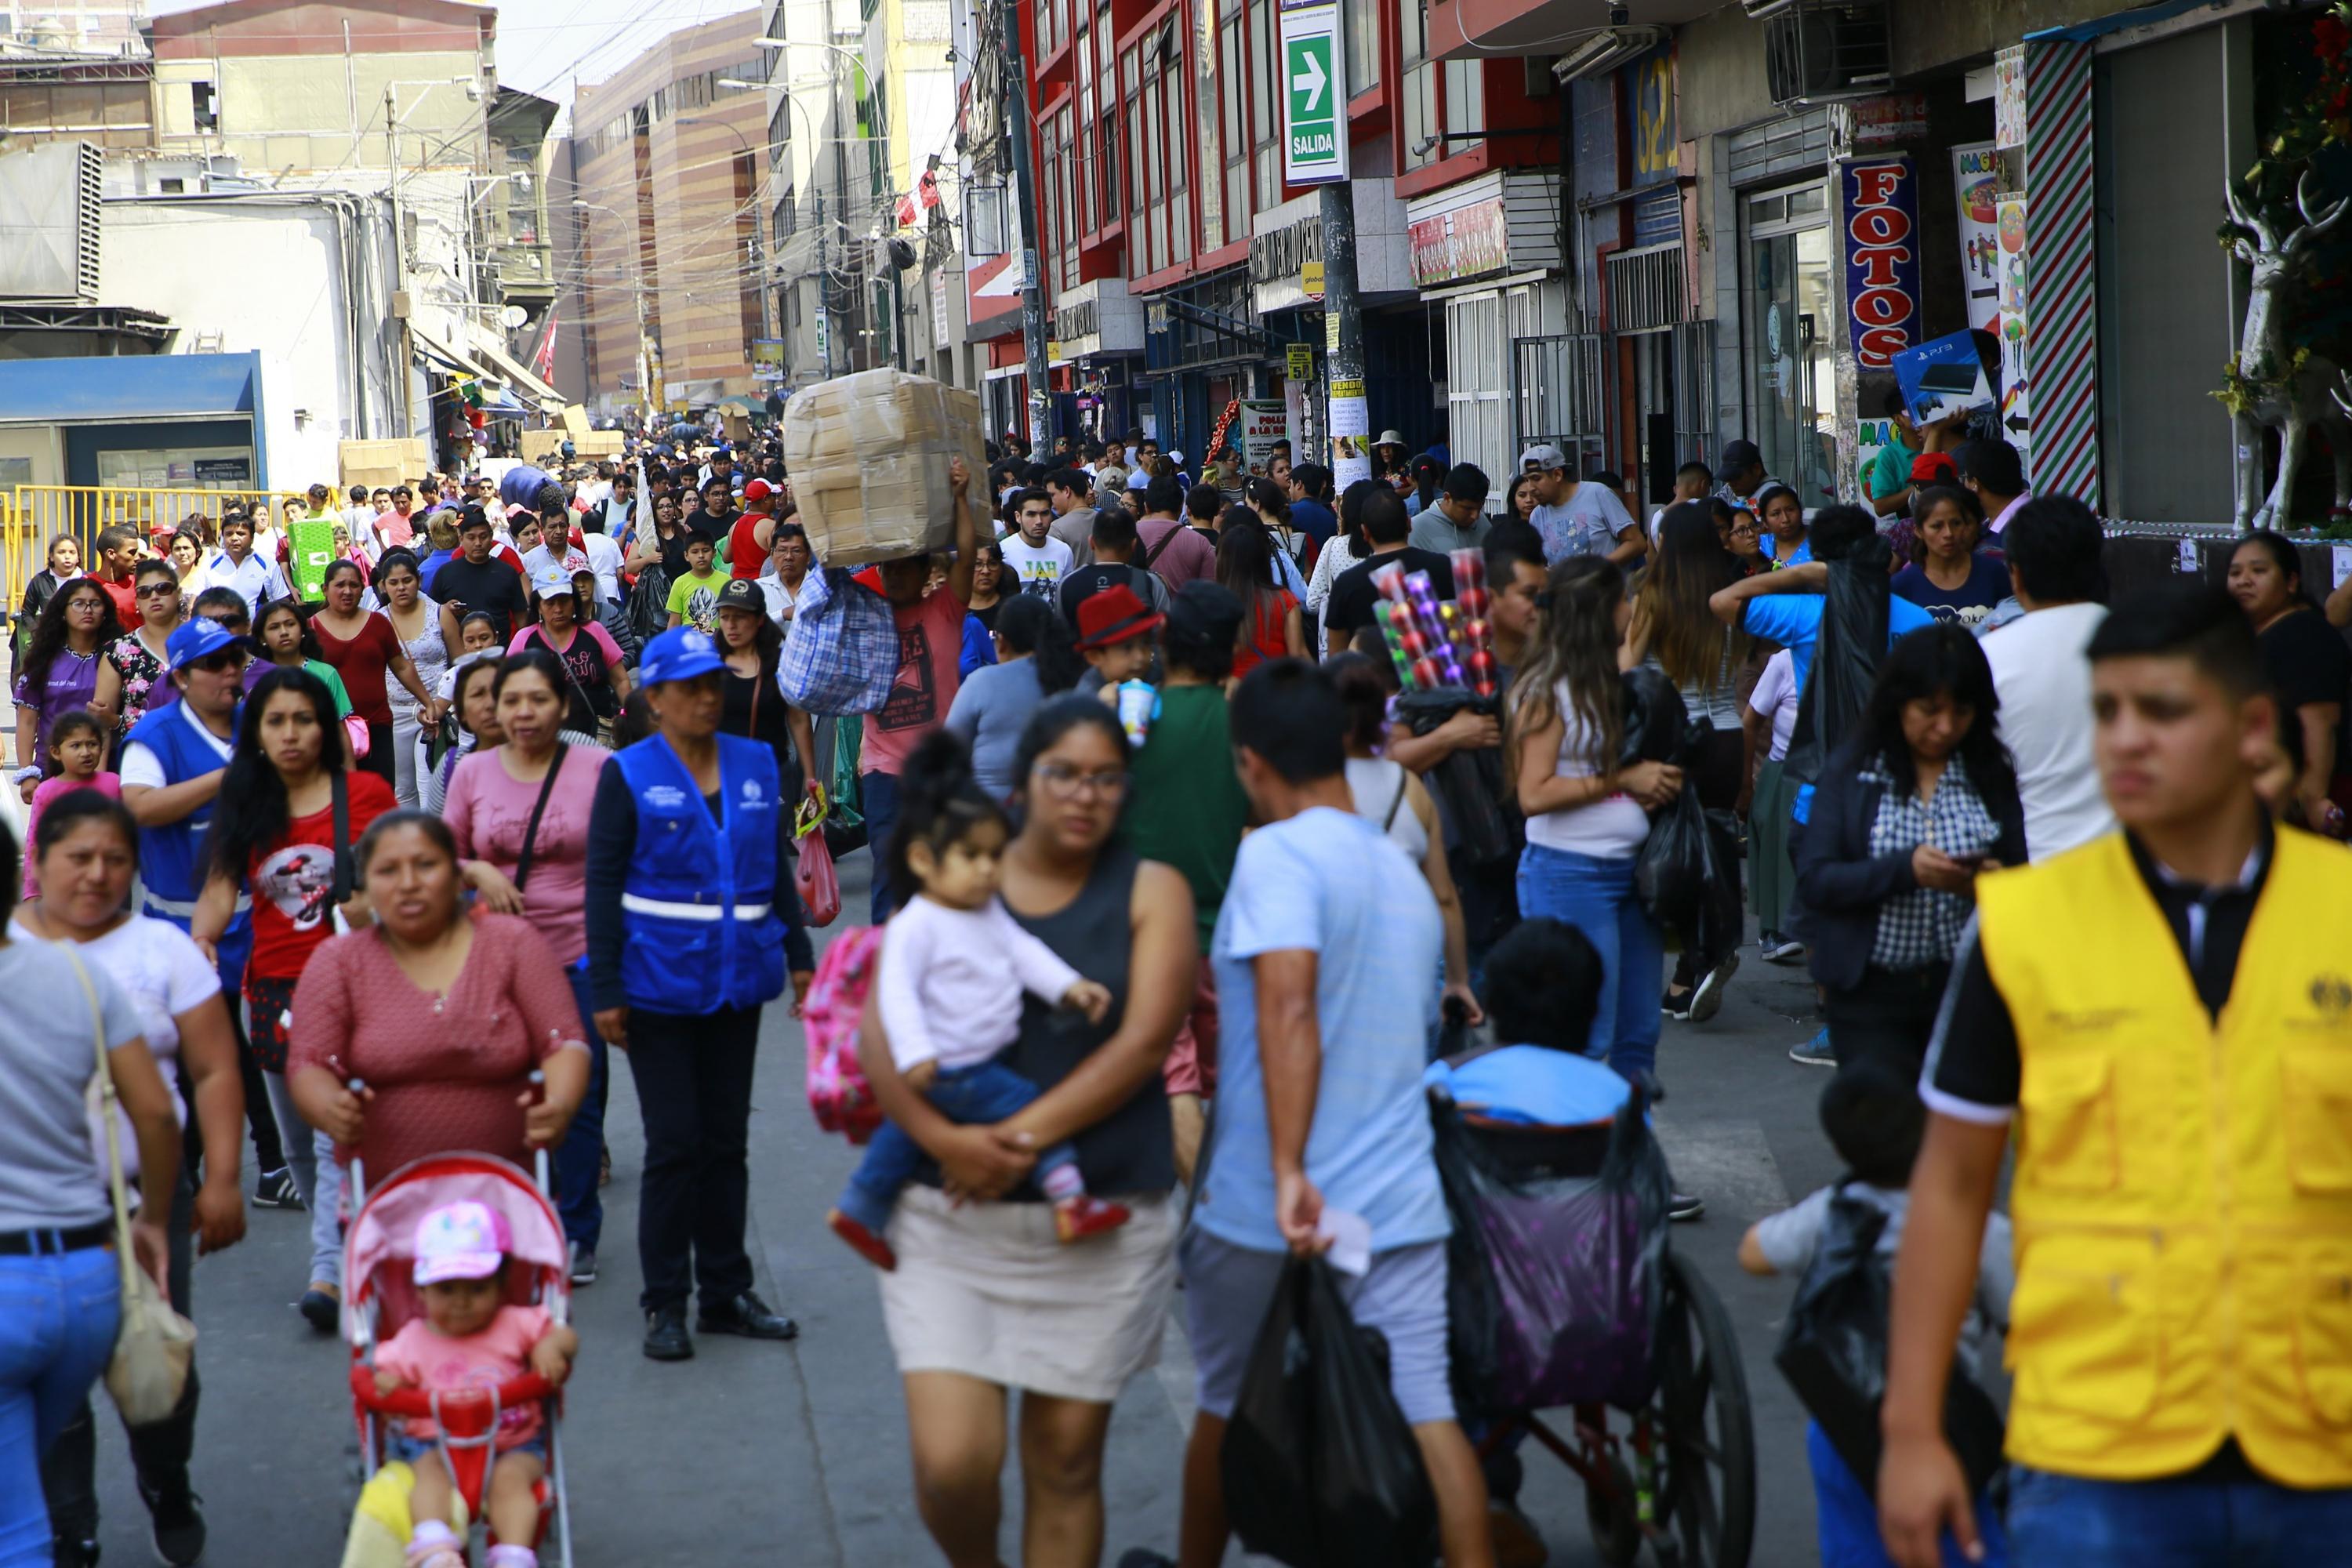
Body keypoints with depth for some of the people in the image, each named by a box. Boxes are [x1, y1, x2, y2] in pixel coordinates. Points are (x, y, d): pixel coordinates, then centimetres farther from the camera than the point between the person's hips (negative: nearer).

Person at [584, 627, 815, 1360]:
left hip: (737, 981, 4)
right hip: (659, 987, -4)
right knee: (675, 1142, -3)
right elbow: (603, 886, -6)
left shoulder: (756, 764, 7)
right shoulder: (628, 776, -4)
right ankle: (664, 1303, 8)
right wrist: (604, 992, -10)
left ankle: (726, 1292, 20)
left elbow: (778, 866, 14)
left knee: (726, 1139, 10)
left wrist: (799, 955, 11)